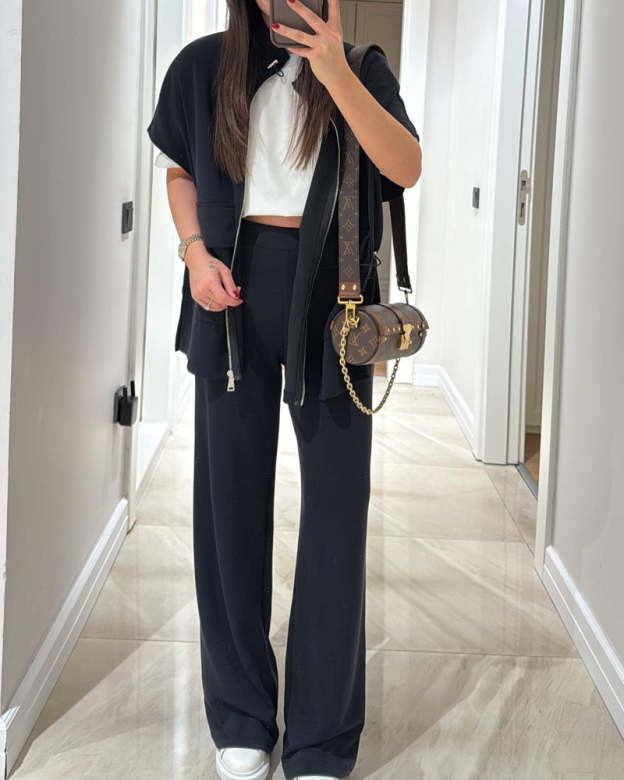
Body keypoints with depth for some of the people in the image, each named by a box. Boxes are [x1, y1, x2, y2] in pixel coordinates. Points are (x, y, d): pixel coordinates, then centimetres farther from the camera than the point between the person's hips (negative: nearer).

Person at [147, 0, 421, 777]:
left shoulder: (363, 68, 0)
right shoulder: (204, 66, 4)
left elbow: (406, 168, -15)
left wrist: (337, 74, -27)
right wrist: (196, 252, -1)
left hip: (329, 301, -1)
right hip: (236, 294, 2)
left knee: (336, 507, -1)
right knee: (230, 500, 5)